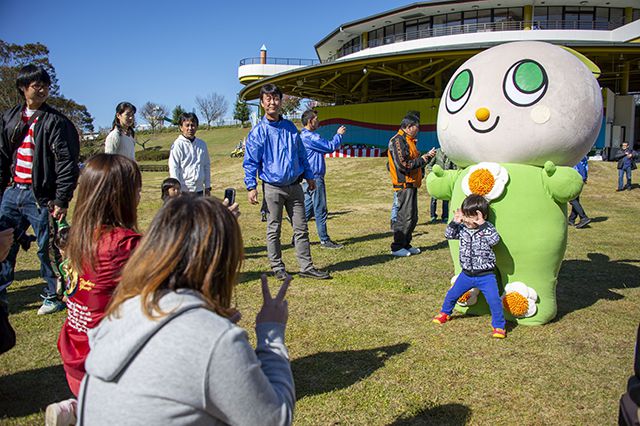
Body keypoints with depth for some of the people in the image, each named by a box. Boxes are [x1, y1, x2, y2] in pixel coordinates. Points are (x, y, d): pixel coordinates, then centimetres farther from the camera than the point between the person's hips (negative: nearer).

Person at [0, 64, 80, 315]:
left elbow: (67, 163, -11)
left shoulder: (55, 121, -7)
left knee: (47, 248, 3)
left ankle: (54, 296, 18)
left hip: (40, 196, -5)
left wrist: (61, 201, -16)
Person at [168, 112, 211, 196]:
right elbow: (173, 168, -10)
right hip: (184, 191, -5)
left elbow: (207, 166, 15)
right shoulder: (177, 145, -7)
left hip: (199, 189, 6)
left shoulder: (202, 144, 9)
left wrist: (207, 186, 13)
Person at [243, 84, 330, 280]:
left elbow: (301, 154, 17)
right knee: (273, 230, 5)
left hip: (294, 186, 4)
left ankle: (306, 267, 14)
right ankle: (277, 267, 18)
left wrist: (309, 176, 17)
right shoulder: (258, 131, -5)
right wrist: (251, 186, -15)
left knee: (301, 228, 7)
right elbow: (250, 161, -7)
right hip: (273, 188, -4)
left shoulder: (290, 127, 9)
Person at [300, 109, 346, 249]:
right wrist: (339, 135, 1)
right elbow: (330, 147, -14)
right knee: (320, 210, -3)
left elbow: (325, 147, 23)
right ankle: (324, 240, 4)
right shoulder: (309, 136, -15)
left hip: (309, 179, 10)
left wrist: (338, 135, 20)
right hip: (314, 178, -10)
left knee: (308, 209, 13)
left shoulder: (304, 136, 19)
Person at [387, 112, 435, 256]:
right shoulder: (398, 141, -14)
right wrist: (423, 159, -16)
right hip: (404, 185, -10)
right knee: (405, 216, -7)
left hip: (411, 184, 10)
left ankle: (406, 245, 21)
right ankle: (397, 247, 1)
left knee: (413, 217, 13)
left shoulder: (408, 140, 18)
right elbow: (403, 165, -21)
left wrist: (426, 156, 5)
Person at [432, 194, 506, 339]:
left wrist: (482, 225, -34)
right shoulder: (462, 228, -1)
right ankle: (445, 313, 45)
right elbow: (449, 235, 0)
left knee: (494, 300, -15)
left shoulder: (488, 228, -12)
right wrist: (455, 222, -14)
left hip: (485, 275, -4)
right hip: (466, 274, 4)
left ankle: (499, 326, 5)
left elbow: (495, 240, -28)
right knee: (452, 294, 17)